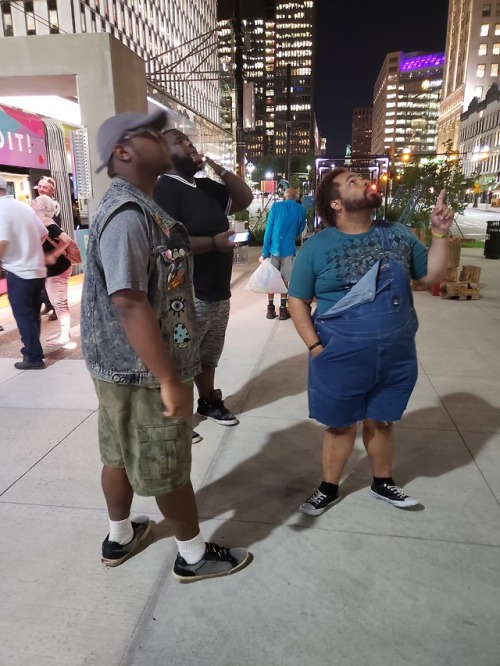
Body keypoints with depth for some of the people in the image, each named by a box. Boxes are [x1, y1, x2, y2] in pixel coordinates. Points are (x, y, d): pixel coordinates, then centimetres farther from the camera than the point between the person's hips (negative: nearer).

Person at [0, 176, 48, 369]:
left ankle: (34, 358, 6)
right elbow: (43, 234, 16)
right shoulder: (24, 207, 10)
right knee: (33, 315, 17)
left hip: (19, 272, -7)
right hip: (38, 270, 7)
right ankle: (31, 350, 29)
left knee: (23, 317, 2)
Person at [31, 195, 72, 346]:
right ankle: (63, 331, 25)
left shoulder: (47, 224, -18)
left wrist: (52, 256, -22)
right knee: (55, 302, 15)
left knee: (60, 302, -4)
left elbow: (66, 240, -26)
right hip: (50, 269, 10)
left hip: (58, 268, -10)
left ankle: (64, 335, 3)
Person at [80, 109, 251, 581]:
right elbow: (129, 303, -29)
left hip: (125, 364, 10)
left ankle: (119, 537, 44)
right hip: (142, 370, -10)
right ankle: (193, 555, 30)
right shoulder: (127, 214, -23)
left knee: (121, 455, 23)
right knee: (167, 467, 8)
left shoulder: (140, 206, 10)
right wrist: (169, 380, -27)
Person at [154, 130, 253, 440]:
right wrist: (214, 242, -20)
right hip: (188, 297, -8)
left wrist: (218, 169, 5)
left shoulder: (207, 186, 13)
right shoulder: (164, 190, -15)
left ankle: (209, 402, 40)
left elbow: (245, 199, 17)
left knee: (208, 356, 22)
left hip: (218, 293, 9)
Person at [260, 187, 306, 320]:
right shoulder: (301, 210, 5)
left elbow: (268, 230, -5)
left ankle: (270, 309, 11)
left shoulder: (276, 206, 1)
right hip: (288, 249, 0)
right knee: (284, 280, 9)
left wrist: (264, 252, -4)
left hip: (273, 248, 0)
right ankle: (283, 309, 10)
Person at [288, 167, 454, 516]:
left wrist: (440, 233, -4)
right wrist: (316, 348, -11)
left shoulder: (398, 234, 2)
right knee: (341, 425, 12)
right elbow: (298, 301, -4)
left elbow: (431, 276, 9)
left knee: (381, 422, 19)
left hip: (396, 355, 3)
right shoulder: (316, 247, -8)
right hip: (340, 357, -3)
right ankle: (329, 488, 36)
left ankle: (383, 482, 43)